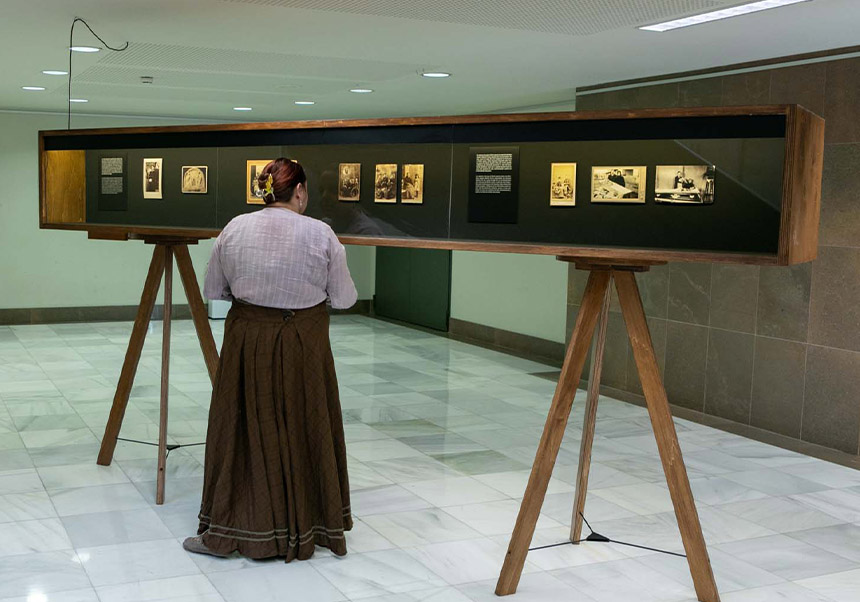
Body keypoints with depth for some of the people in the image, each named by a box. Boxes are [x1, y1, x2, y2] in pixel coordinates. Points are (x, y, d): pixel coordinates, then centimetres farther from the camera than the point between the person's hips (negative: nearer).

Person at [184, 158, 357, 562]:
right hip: (302, 343, -1)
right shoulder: (321, 234, -10)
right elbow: (343, 299, -3)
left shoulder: (234, 229, -3)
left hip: (247, 342, 2)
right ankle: (311, 525, 26)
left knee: (243, 431, 10)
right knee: (306, 430, 12)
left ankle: (227, 531, 16)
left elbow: (213, 291, 5)